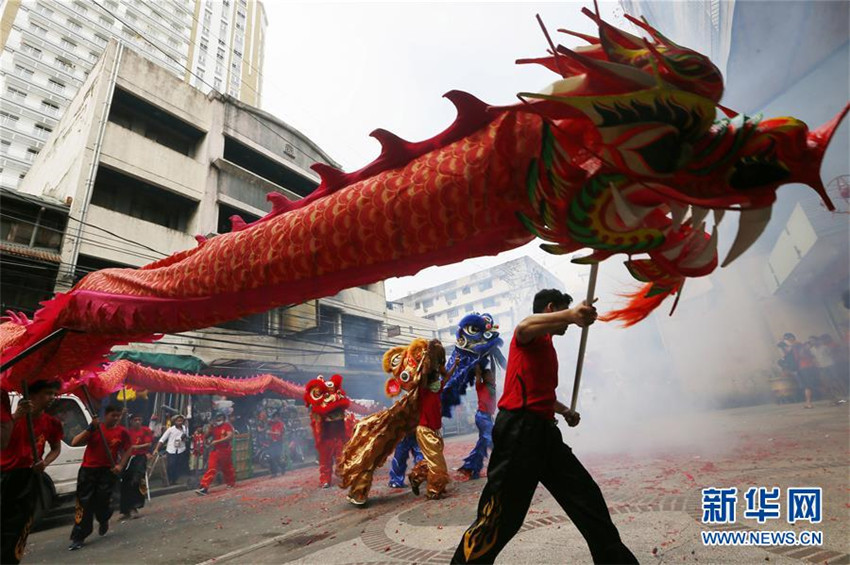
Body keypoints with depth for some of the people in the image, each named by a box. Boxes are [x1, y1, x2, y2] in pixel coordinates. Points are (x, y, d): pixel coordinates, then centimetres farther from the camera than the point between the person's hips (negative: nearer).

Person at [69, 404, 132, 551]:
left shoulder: (122, 432, -2)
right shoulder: (94, 429, 0)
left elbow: (128, 449, 7)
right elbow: (74, 443, -9)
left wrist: (121, 465, -4)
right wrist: (89, 429, -20)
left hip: (108, 471, 0)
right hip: (88, 469, 1)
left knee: (102, 501, -1)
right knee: (84, 503, 2)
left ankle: (103, 521, 34)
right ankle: (78, 537, 14)